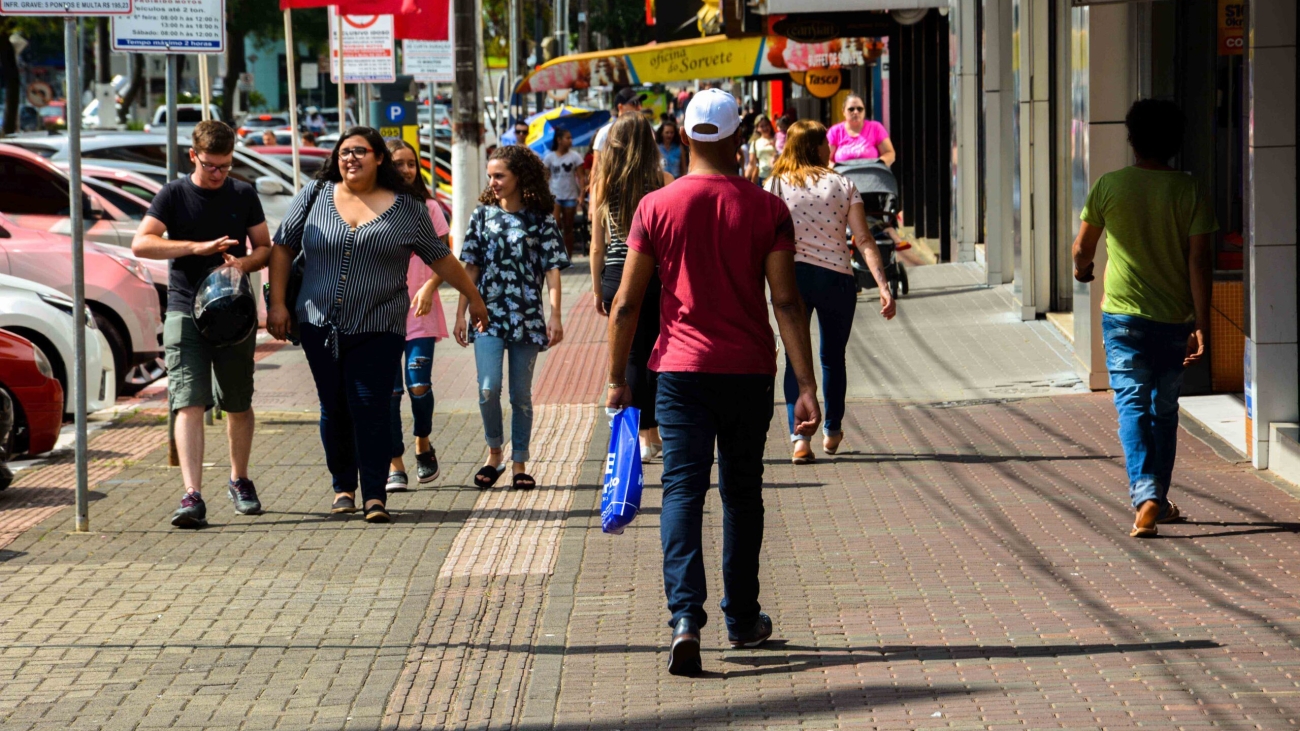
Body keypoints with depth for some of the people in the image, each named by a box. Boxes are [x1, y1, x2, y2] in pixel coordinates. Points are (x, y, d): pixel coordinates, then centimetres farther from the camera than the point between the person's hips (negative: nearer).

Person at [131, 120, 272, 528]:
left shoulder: (244, 196, 8)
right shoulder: (173, 196, 0)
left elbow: (265, 247, 13)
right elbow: (141, 243, -11)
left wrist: (245, 262, -11)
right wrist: (200, 247, -20)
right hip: (185, 313, -3)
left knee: (238, 405, 12)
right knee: (189, 404, -13)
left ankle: (239, 481, 33)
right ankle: (193, 497, -19)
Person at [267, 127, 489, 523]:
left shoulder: (406, 208, 4)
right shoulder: (316, 195, 6)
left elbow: (440, 258, 13)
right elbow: (283, 247, 10)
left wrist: (473, 296, 17)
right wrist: (277, 303, 3)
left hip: (378, 328, -2)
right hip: (320, 326, 2)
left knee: (372, 409, -9)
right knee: (334, 409, 7)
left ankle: (375, 496, -6)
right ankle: (343, 488, 21)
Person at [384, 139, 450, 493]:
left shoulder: (428, 208, 4)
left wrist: (429, 287, -12)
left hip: (420, 311, 0)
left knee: (419, 385, -8)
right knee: (390, 389, -3)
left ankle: (423, 445, 20)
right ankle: (395, 466, 6)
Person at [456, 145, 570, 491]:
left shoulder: (540, 218, 1)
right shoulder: (483, 214, 6)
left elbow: (552, 269, 0)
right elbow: (471, 267, 8)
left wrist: (555, 316, -7)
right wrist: (461, 313, 5)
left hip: (527, 316, -1)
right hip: (488, 315, 1)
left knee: (521, 395, 4)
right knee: (488, 389, -12)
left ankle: (519, 465, 14)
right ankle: (494, 453, 9)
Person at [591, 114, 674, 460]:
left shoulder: (604, 185, -2)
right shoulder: (664, 182, -5)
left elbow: (597, 246, 2)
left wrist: (598, 290, 11)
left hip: (617, 277, 1)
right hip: (658, 276, 0)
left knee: (632, 357, 8)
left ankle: (647, 437, 9)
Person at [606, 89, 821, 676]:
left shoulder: (656, 208, -4)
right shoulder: (766, 209, -5)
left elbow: (626, 304, -3)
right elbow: (786, 302, -9)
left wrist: (617, 379, 7)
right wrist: (807, 386, -8)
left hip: (682, 369, -1)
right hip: (749, 370, 1)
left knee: (683, 490, -3)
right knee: (742, 493, 15)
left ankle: (686, 617, -21)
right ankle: (742, 620, 24)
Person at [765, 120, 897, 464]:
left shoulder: (775, 186, 1)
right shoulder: (842, 185, 0)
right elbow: (864, 240, -7)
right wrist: (883, 286, -10)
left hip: (791, 276, 0)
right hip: (836, 278, 1)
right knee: (833, 357, 18)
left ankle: (799, 436, -11)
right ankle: (832, 431, 34)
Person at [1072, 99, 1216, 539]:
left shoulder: (1109, 186, -4)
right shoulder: (1188, 191, -4)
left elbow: (1083, 247, 8)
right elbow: (1198, 261, -8)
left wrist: (1081, 268, 32)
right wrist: (1202, 325, -6)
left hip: (1122, 315, -1)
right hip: (1174, 319, 2)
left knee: (1132, 406, -3)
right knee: (1165, 410, 16)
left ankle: (1145, 496, -22)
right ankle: (1158, 500, 24)